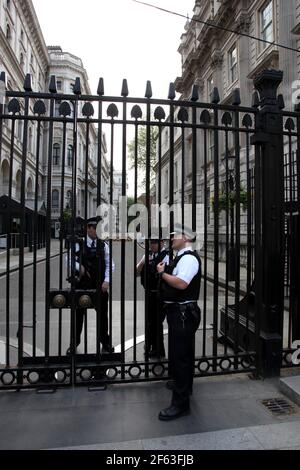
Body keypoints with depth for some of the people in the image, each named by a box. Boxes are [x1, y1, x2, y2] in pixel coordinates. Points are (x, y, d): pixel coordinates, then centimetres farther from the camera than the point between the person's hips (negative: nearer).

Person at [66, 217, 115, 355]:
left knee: (103, 314, 11)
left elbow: (110, 264, 1)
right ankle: (75, 342, 29)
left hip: (100, 286, 1)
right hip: (82, 284, -1)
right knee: (79, 314, 10)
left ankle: (105, 342, 28)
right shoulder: (79, 244, -1)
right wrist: (79, 266, -19)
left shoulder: (104, 245, 2)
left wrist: (107, 281, -10)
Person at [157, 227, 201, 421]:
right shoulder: (183, 257, 13)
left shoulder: (189, 258, -19)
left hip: (183, 313, -11)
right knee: (184, 352, 25)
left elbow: (181, 283, -30)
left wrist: (162, 273, -18)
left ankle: (180, 403, 7)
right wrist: (165, 271, 6)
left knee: (179, 356, -4)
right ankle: (184, 385, 44)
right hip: (180, 311, 11)